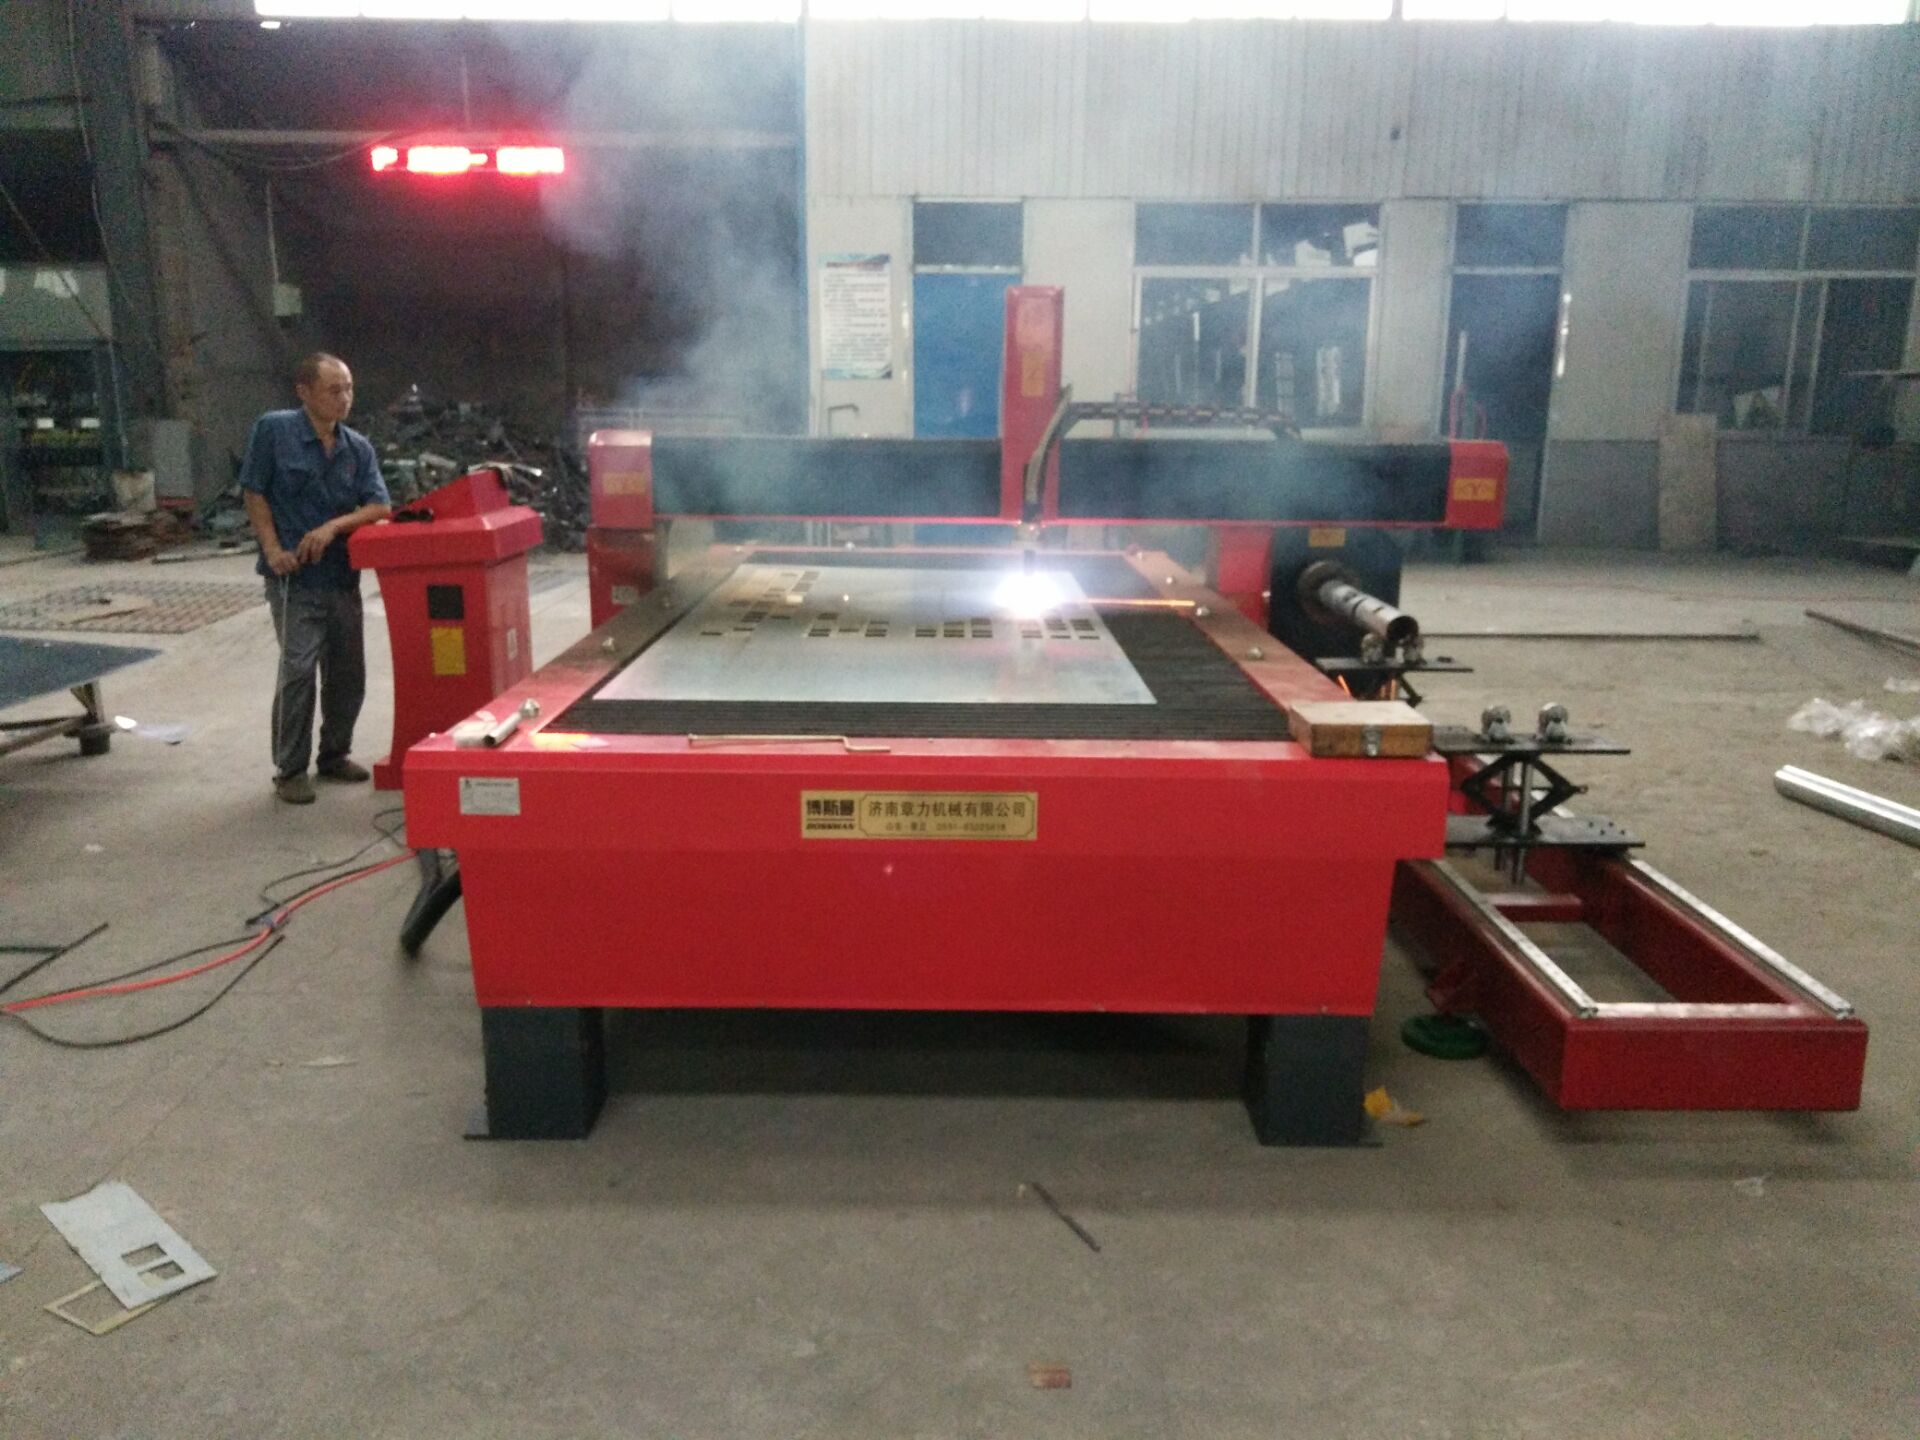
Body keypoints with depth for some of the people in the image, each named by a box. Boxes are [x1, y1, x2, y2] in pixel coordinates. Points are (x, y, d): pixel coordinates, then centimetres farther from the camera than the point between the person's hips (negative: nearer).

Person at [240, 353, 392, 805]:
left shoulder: (358, 448, 7)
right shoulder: (273, 430, -4)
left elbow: (379, 507, 0)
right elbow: (255, 495, -2)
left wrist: (334, 526, -17)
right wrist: (273, 549, -12)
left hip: (342, 575, 5)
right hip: (294, 577, -5)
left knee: (348, 672, 10)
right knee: (298, 668, -11)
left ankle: (334, 755, 29)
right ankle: (289, 771, 1)